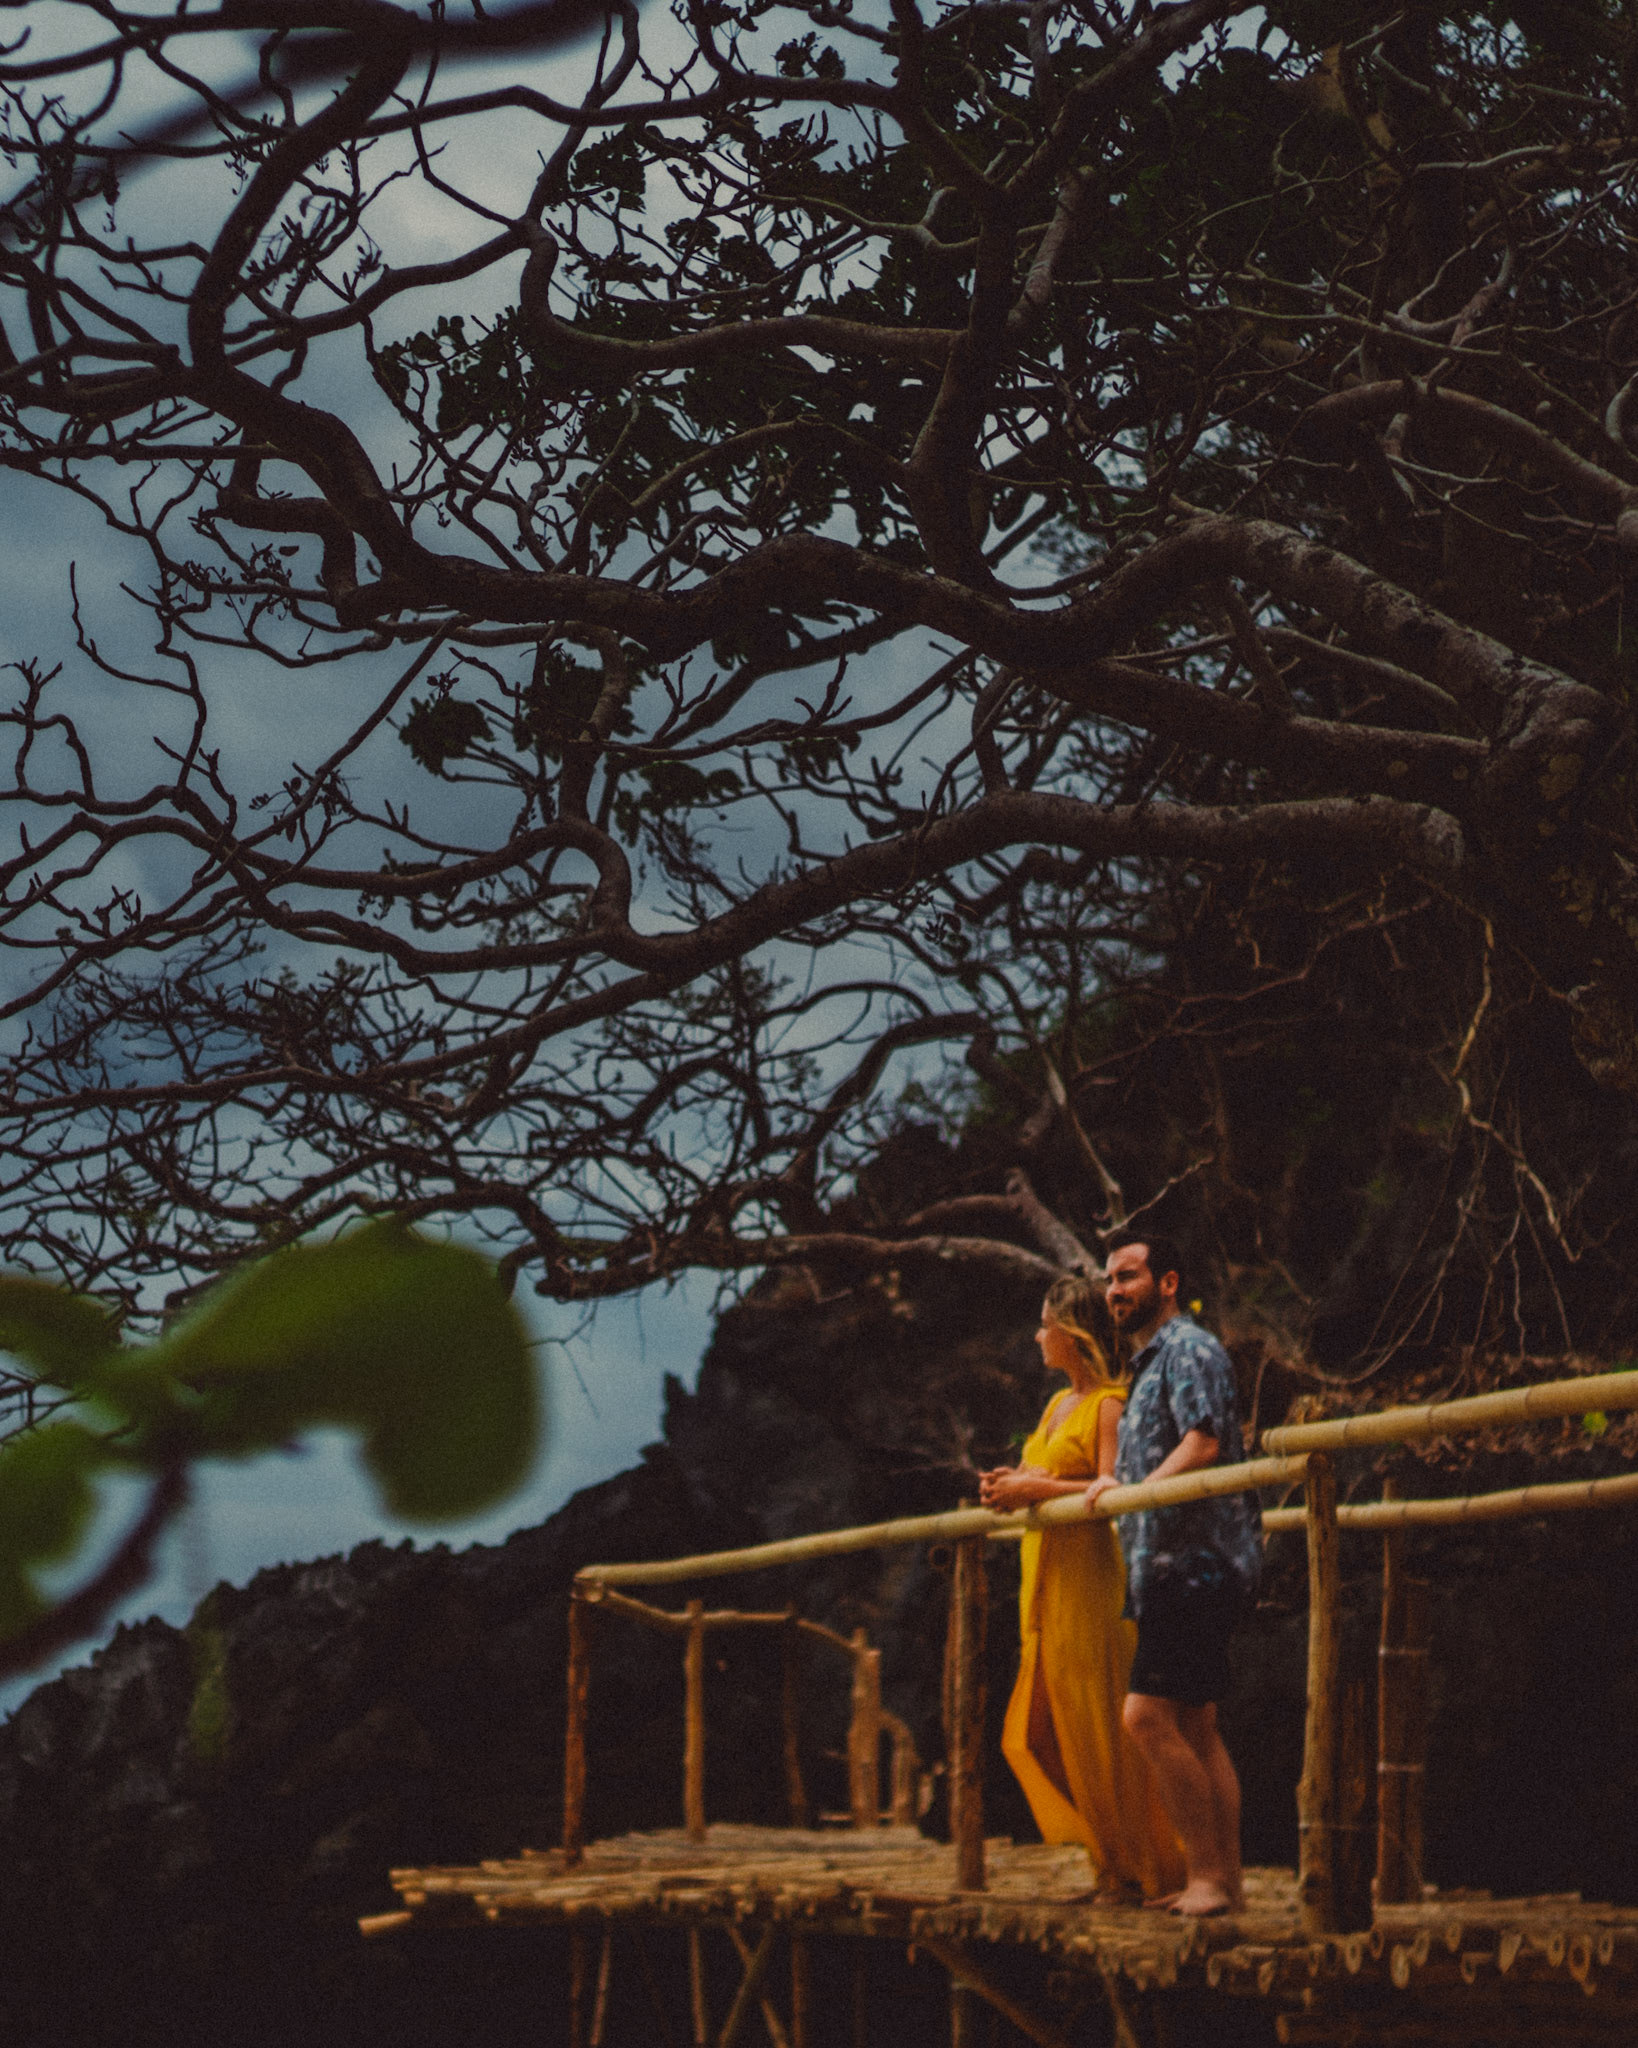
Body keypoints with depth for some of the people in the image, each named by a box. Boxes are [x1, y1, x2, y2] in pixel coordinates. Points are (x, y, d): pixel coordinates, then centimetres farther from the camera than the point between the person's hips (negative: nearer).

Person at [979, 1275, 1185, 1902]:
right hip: (1044, 1578, 9)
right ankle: (1111, 1864, 14)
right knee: (1038, 1731, 7)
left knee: (1098, 1729, -6)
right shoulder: (1058, 1405, 19)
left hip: (1089, 1575, -9)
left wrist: (1036, 1488, -15)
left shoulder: (1109, 1404, -9)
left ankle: (1139, 1871, 3)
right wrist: (1009, 1485, 8)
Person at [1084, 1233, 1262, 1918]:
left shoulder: (1189, 1348, -7)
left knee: (1148, 1715, -14)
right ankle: (1226, 1882, 10)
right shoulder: (1147, 1364, 24)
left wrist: (1133, 1492, -25)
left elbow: (1203, 1443, -21)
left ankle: (1208, 1875, -11)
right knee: (1195, 1729, 9)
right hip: (1171, 1566, 10)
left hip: (1196, 1561, -10)